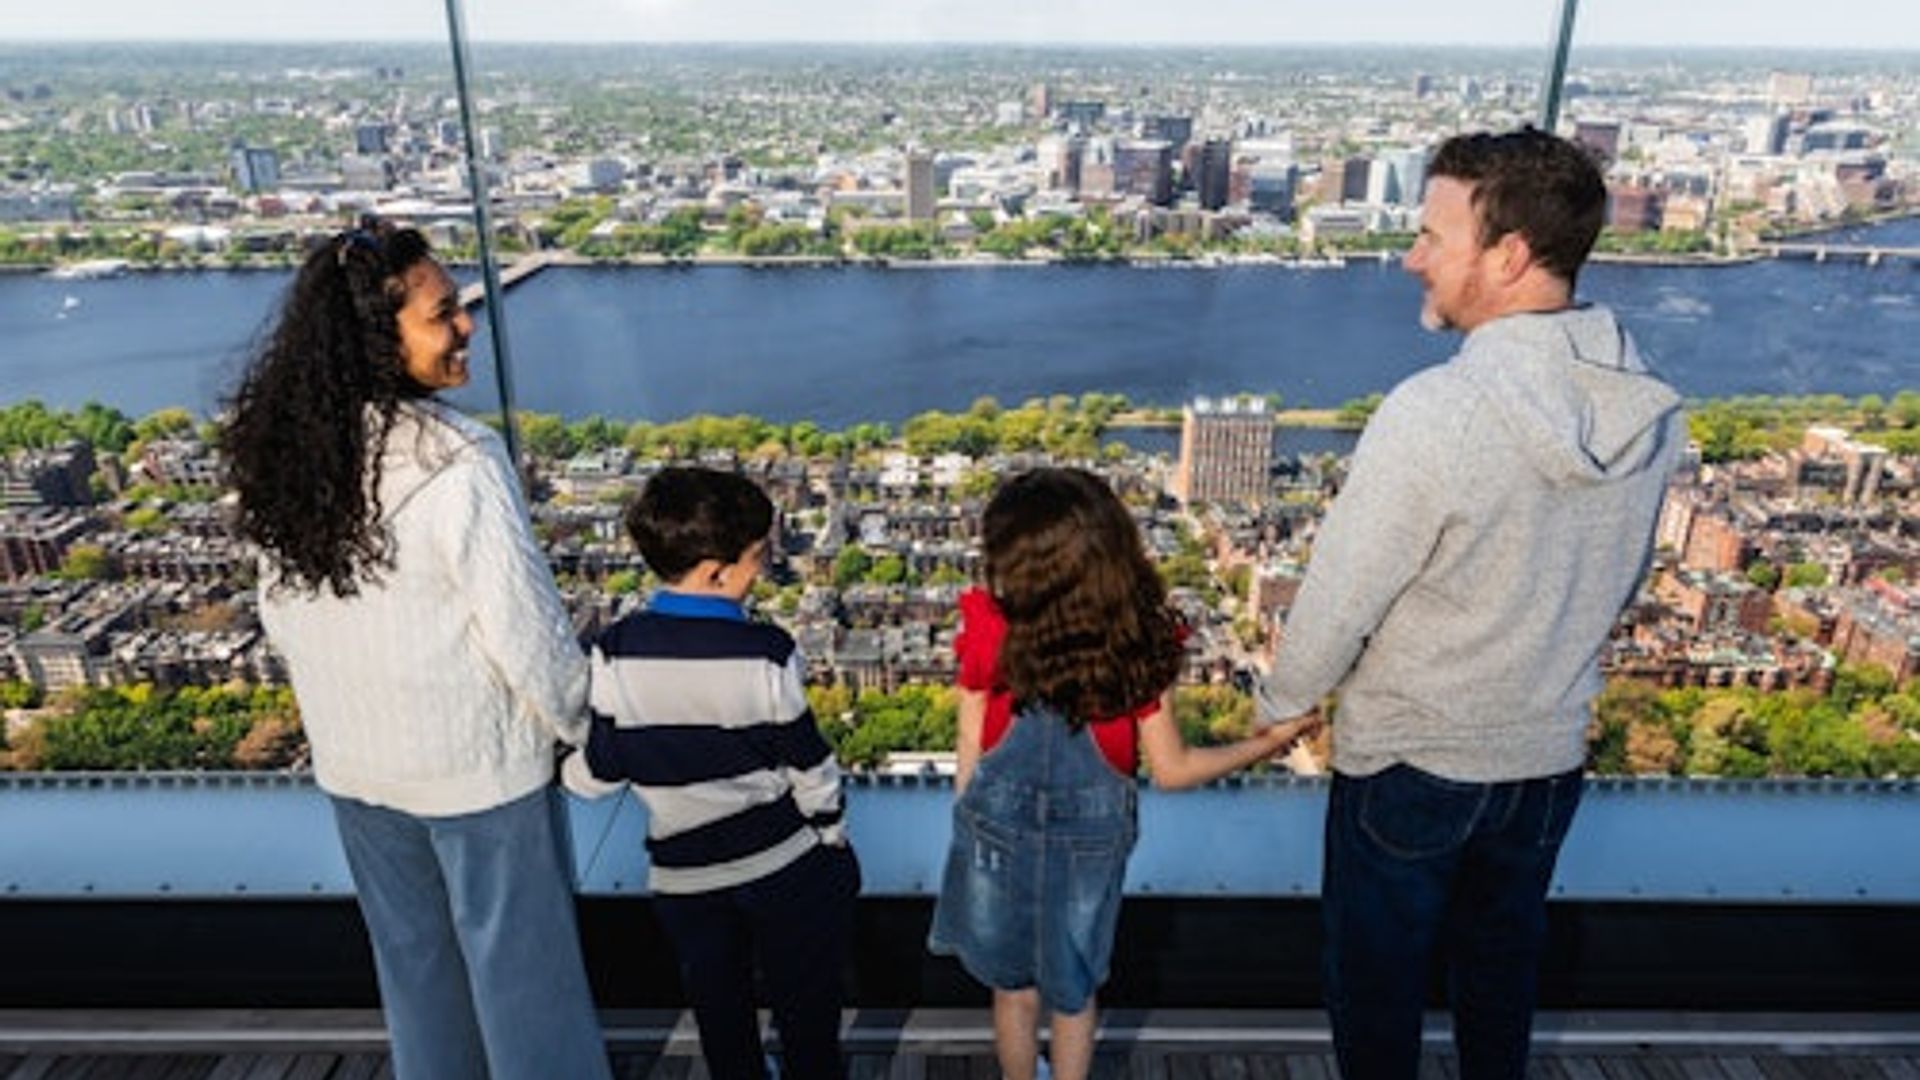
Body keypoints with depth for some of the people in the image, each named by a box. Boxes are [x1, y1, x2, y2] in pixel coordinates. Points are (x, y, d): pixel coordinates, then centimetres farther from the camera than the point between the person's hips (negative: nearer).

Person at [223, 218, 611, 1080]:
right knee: (520, 966, 13)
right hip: (475, 764, -6)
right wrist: (578, 725, -4)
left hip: (351, 761, 6)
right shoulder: (455, 461, -27)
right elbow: (525, 627, -21)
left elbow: (281, 612, 4)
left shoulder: (281, 450, -6)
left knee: (412, 961, 24)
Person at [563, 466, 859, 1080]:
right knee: (805, 1005, 19)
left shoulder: (616, 654, -14)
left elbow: (600, 773, -7)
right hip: (781, 864, -2)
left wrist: (566, 770, 17)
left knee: (720, 1010, 23)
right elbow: (807, 765, -11)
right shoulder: (766, 655, -21)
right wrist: (833, 834, 7)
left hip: (683, 874, 3)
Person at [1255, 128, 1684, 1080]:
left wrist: (1279, 700, -4)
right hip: (1549, 751, 6)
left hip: (1410, 759, -6)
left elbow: (1339, 597, -22)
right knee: (1504, 955, 27)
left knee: (1376, 968, 18)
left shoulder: (1433, 413, -30)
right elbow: (1619, 583, 6)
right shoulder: (1652, 409, -8)